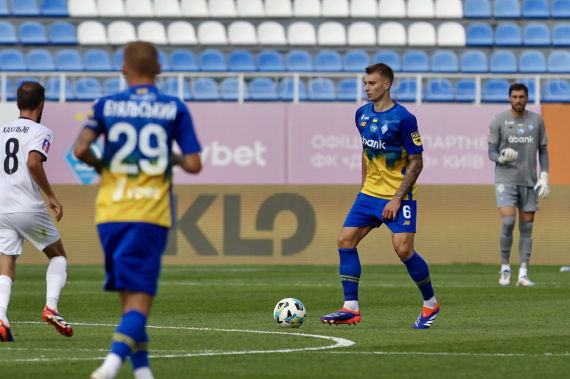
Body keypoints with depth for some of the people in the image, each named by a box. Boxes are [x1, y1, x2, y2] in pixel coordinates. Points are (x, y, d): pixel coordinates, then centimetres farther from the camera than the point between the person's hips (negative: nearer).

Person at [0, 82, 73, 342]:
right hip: (29, 208, -4)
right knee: (58, 255, 16)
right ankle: (51, 306, -4)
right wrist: (51, 197, -15)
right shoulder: (40, 132, -5)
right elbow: (33, 163, -22)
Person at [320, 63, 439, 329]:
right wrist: (364, 184, 16)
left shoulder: (403, 119, -15)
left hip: (398, 196, -7)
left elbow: (416, 163, -13)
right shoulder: (362, 115, 5)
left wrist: (397, 199, -18)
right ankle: (351, 309, 0)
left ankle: (430, 304, 9)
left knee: (404, 250, -14)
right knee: (345, 240, -4)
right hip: (370, 193, 7)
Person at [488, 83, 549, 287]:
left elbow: (543, 151, 12)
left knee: (527, 227, 2)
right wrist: (502, 157, -22)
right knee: (508, 221, -17)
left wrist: (544, 177, 1)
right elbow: (491, 152, 1)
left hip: (529, 182, 3)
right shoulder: (499, 121, -1)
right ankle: (505, 268, -1)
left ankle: (523, 274, 6)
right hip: (505, 179, -3)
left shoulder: (537, 120, 7)